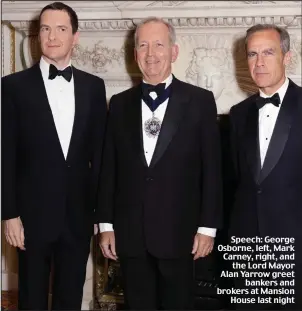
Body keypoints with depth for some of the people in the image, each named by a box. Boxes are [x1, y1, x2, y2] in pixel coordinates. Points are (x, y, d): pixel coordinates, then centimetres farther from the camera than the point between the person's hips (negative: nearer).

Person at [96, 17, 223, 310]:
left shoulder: (200, 101, -1)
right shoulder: (120, 103, 7)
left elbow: (211, 169, -2)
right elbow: (109, 168, 7)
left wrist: (207, 226, -5)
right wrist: (106, 224, 4)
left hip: (178, 232, -2)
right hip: (130, 233, 2)